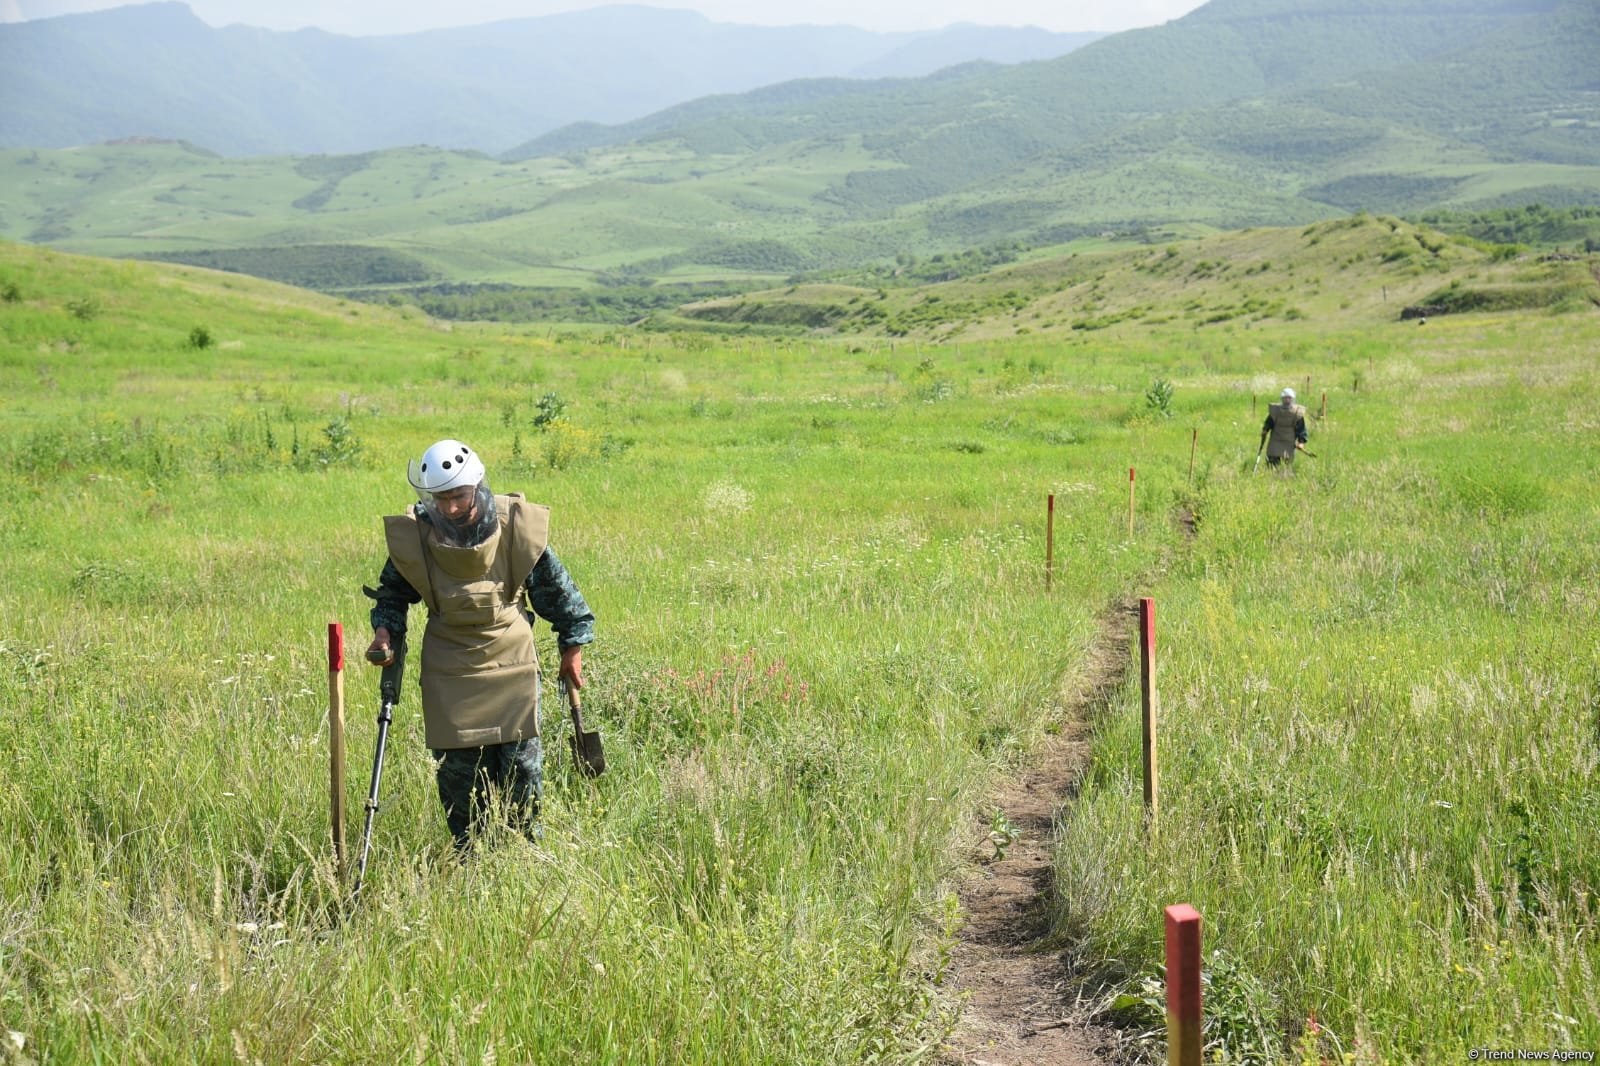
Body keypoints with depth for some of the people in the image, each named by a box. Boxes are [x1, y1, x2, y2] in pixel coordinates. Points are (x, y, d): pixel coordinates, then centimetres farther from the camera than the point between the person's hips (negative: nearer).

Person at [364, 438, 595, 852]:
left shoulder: (517, 526, -12)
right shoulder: (414, 534, -11)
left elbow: (555, 587, 3)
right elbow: (392, 591, 9)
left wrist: (573, 645, 9)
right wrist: (386, 631, -9)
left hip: (512, 661, 0)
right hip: (449, 669, 1)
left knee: (522, 761, 2)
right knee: (457, 768, 3)